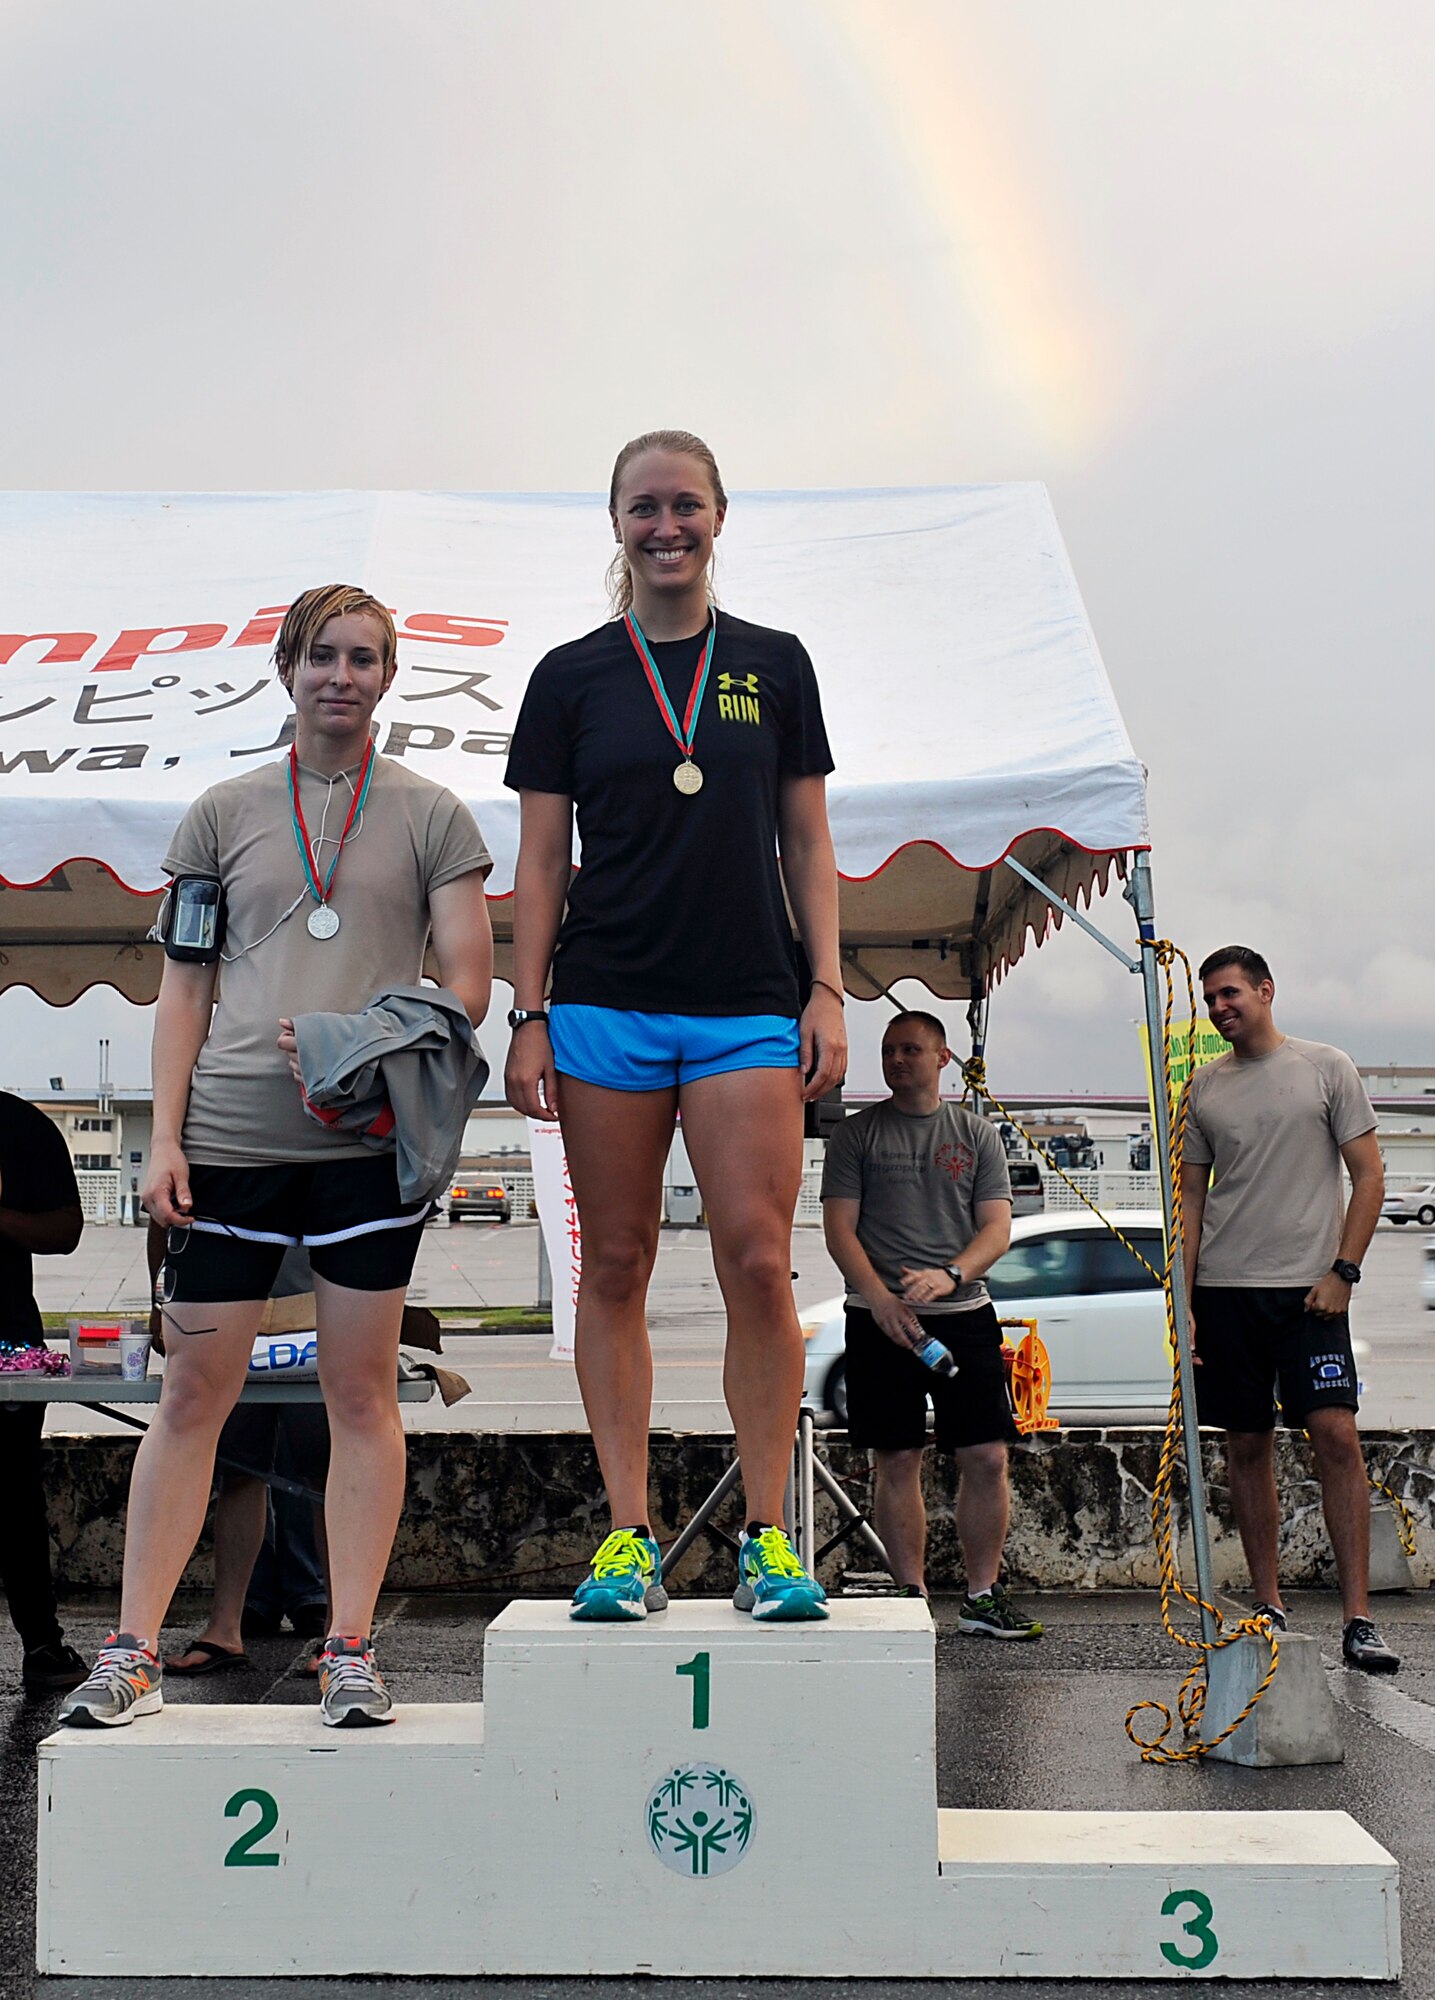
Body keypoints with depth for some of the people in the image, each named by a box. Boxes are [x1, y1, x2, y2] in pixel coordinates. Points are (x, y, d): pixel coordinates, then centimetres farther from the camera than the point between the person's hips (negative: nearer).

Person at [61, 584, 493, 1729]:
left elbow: (468, 984, 3)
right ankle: (135, 1650, 12)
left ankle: (351, 1652, 11)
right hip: (230, 1133, 1)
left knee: (362, 1389, 3)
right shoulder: (226, 813, 13)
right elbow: (185, 990, 11)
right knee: (194, 1390, 3)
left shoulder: (430, 815, 8)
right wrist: (164, 1138, 2)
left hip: (372, 1135, -1)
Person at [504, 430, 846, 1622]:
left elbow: (807, 843, 11)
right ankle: (629, 1536, 11)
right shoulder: (573, 676, 8)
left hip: (748, 1007, 0)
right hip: (605, 1007, 0)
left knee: (760, 1264, -6)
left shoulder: (774, 666, 11)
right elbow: (542, 860, 7)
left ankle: (768, 1537, 5)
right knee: (616, 1269, 3)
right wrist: (529, 1014, 0)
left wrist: (827, 990, 2)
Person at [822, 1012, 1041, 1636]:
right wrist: (880, 1297, -15)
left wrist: (950, 1275, -16)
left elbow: (997, 1226, 4)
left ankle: (982, 1597, 7)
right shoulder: (855, 1134, 7)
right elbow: (839, 1228, 0)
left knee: (987, 1457, -3)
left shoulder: (977, 1133, 11)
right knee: (896, 1461, 0)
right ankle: (911, 1598, 8)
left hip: (964, 1313, 1)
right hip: (881, 1319, -1)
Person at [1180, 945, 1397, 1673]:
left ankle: (1359, 1619, -7)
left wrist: (1342, 1271, -8)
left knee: (1336, 1435, -11)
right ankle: (1268, 1607, 17)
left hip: (1310, 1286, -3)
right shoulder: (1202, 1088, 10)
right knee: (1247, 1444, 6)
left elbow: (1368, 1175, 1)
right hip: (1224, 1288, 3)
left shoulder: (1327, 1068, 2)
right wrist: (1183, 1300, 5)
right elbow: (1190, 1197, 12)